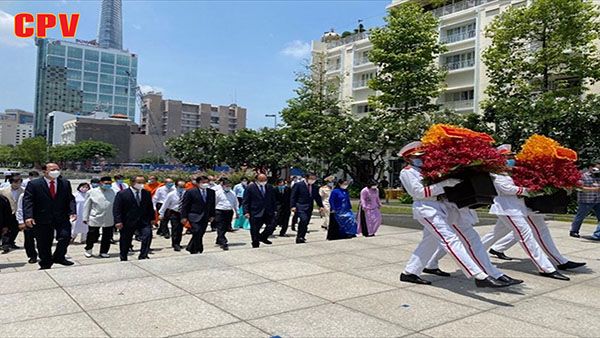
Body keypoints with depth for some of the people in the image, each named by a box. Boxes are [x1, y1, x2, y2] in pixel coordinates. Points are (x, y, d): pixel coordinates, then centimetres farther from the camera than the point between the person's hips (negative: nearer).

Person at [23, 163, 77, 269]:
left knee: (65, 236, -14)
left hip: (62, 217, 2)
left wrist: (72, 212, -8)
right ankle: (45, 264, 22)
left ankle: (59, 257, 8)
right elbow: (27, 201, -7)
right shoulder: (33, 184, -1)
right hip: (42, 219, -2)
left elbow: (70, 199, 8)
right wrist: (28, 216, -20)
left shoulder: (65, 183, 9)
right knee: (44, 244, 6)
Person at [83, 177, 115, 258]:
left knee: (107, 237, 7)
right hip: (95, 219, -2)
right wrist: (85, 218, 3)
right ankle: (88, 250, 29)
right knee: (92, 236, 5)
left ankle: (103, 252, 22)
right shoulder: (92, 192, 1)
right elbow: (87, 206, 5)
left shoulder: (113, 192, 4)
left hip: (109, 220, 2)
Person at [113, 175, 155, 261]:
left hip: (144, 221, 3)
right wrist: (118, 221, -16)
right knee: (125, 241, 8)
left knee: (148, 235, -19)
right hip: (128, 222, -2)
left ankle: (143, 255, -9)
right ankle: (123, 259, 28)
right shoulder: (122, 194, -6)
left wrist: (152, 218, 9)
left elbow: (150, 207, 15)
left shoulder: (147, 193, 8)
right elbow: (116, 208, -8)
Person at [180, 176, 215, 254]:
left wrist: (212, 215, 10)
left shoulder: (211, 192, 8)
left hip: (205, 217, 5)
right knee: (197, 233, -13)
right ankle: (196, 250, 2)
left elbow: (212, 204, 15)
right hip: (194, 216, -5)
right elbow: (185, 205, -4)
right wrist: (184, 217, -8)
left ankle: (190, 248, 26)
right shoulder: (191, 192, -5)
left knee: (201, 234, 7)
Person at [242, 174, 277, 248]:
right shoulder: (250, 188, -3)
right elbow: (245, 201, -5)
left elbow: (273, 201, 15)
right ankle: (255, 244, 17)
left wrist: (274, 210, 9)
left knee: (272, 226, -2)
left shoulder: (270, 188, 9)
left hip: (268, 213, 4)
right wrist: (246, 212, -13)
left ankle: (263, 237, 21)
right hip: (255, 213, -4)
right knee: (255, 230, 2)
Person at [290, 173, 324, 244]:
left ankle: (301, 238, 12)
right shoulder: (298, 185, -3)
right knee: (304, 219, -23)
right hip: (300, 207, -6)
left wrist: (320, 206, 10)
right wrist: (293, 206, -14)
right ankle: (299, 237, -14)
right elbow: (293, 196, -5)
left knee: (305, 223, 3)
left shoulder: (314, 187, 14)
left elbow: (317, 197, 19)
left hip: (309, 208, 6)